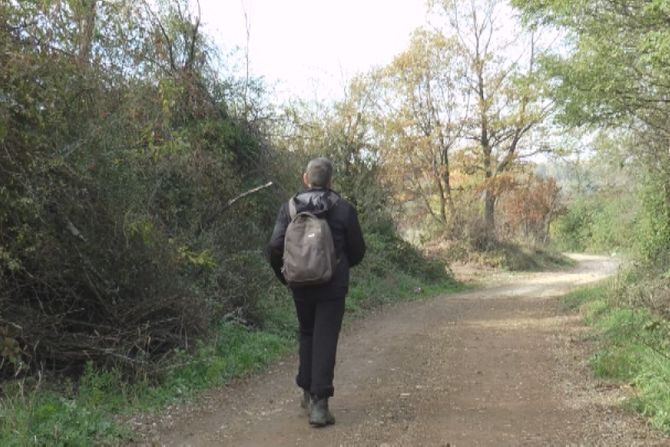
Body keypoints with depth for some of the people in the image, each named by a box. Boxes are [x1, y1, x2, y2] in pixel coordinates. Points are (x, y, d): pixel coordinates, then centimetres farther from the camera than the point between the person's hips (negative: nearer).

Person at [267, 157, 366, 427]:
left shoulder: (289, 208, -3)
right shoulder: (344, 210, -7)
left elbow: (274, 248, -8)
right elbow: (357, 251, 0)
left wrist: (285, 276, 10)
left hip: (301, 286, 3)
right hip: (333, 287, -2)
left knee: (306, 335, 22)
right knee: (325, 341, 1)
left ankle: (308, 392, 26)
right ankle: (319, 404, -4)